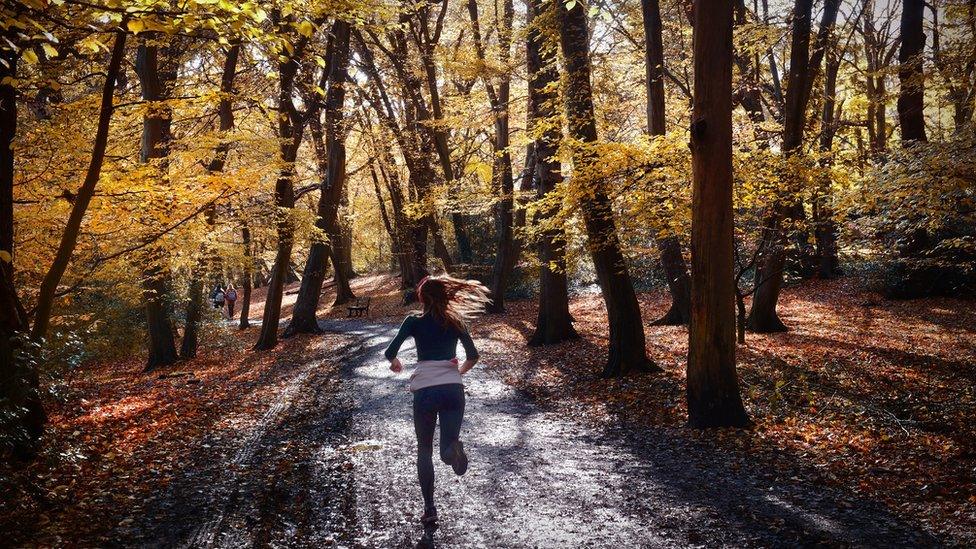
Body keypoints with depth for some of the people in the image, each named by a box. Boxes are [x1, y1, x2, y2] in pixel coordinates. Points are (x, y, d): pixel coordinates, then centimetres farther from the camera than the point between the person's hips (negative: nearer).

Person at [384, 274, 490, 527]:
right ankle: (453, 448, -30)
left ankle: (429, 509, 12)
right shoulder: (456, 321, 10)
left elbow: (390, 352, -3)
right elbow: (473, 356, 8)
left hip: (424, 390, -1)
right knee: (449, 446, 7)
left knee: (424, 450, 16)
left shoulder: (414, 321, 4)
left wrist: (395, 363, 19)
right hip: (453, 389, 1)